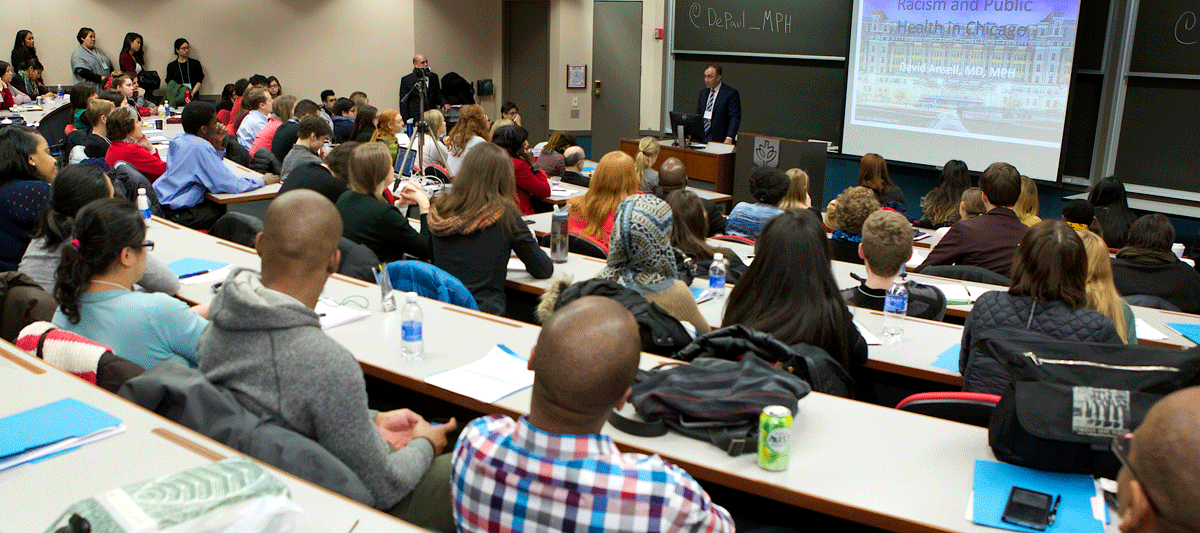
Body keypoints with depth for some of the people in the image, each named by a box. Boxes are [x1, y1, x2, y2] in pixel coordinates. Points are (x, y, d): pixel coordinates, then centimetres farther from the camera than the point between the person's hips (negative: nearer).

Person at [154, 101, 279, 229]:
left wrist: (217, 143, 3)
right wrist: (263, 181, -8)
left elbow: (211, 167, 18)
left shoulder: (178, 139, 7)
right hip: (177, 214, -10)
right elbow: (231, 185, -23)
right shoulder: (201, 147, -22)